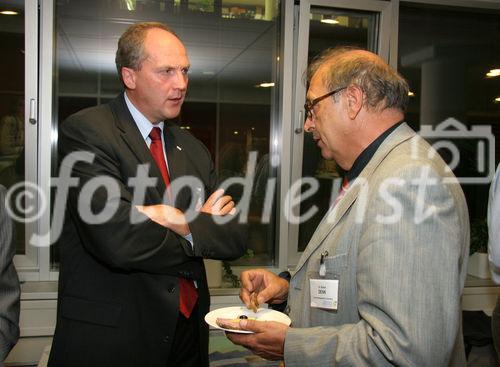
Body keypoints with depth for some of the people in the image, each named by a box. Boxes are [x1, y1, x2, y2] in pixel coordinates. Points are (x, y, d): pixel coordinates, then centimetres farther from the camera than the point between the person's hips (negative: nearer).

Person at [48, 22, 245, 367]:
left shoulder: (193, 149, 7)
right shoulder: (85, 131, -12)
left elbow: (236, 238, 1)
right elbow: (118, 241, -24)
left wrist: (186, 223, -18)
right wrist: (203, 228, -9)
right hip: (108, 338, -5)